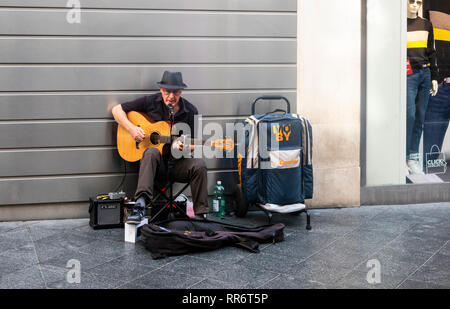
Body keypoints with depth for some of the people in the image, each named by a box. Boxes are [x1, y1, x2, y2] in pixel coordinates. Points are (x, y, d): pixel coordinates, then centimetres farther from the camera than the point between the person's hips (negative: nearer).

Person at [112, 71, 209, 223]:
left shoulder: (190, 111, 2)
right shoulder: (150, 102, 0)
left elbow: (195, 143, 5)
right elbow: (117, 110, 4)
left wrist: (185, 146, -19)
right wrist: (132, 129, -12)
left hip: (177, 163, 1)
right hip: (155, 164, -1)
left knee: (199, 165, -27)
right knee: (152, 152, -35)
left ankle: (200, 215, -18)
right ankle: (140, 204, -46)